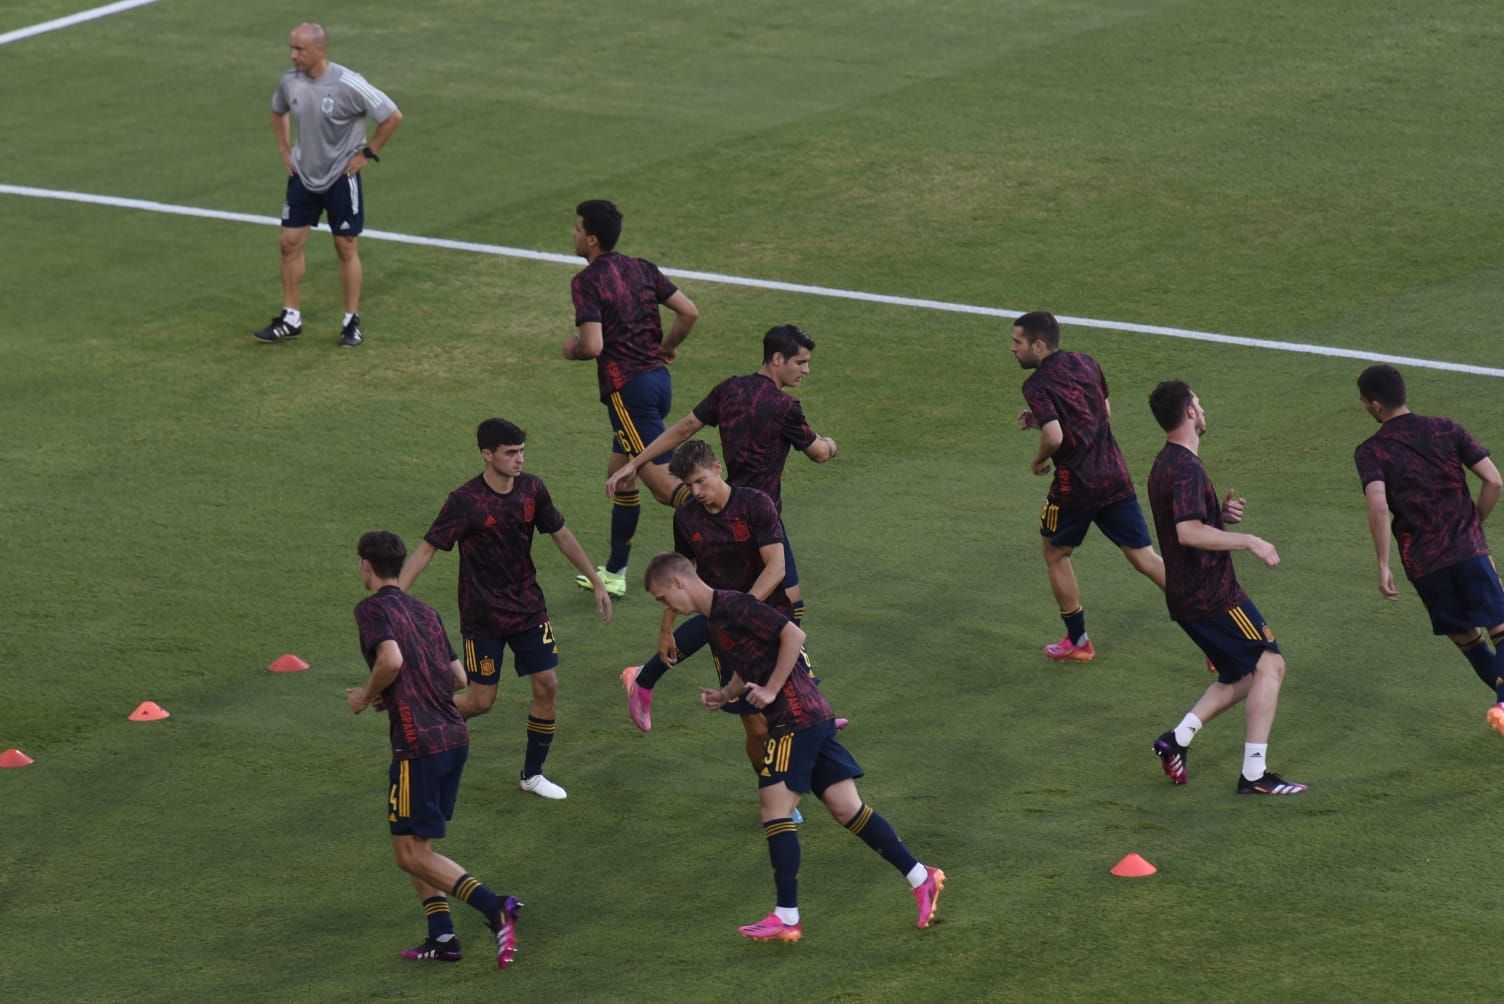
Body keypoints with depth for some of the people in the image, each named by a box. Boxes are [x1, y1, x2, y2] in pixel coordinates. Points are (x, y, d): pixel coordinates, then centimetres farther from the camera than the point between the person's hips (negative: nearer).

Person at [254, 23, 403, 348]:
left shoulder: (348, 85, -22)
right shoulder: (290, 81, -5)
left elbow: (393, 116, -15)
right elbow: (278, 111, 19)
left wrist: (367, 154, -11)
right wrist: (284, 148, 10)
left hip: (341, 177, -5)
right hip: (303, 175, 5)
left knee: (346, 247, 3)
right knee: (290, 243, 3)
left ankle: (352, 322, 14)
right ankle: (291, 319, 14)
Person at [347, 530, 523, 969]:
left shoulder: (373, 609, -6)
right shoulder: (424, 611, 19)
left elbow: (391, 659, -24)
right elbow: (458, 675, 20)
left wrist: (367, 697, -6)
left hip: (419, 743, -8)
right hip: (455, 736, 8)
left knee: (412, 853, -4)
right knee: (415, 843, 18)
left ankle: (494, 907, -20)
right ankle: (441, 936, 10)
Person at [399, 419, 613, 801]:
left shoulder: (532, 489, -4)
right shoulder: (465, 502, -19)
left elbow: (561, 536, 10)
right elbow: (427, 549, -16)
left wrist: (597, 583, 14)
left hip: (528, 608, 5)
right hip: (483, 617, -5)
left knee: (547, 686, -1)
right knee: (481, 701, -2)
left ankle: (532, 774, 14)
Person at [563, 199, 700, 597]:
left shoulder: (586, 282, -12)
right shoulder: (642, 269, 9)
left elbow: (593, 345, -21)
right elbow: (689, 312, 5)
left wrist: (572, 349, 1)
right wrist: (668, 347, 21)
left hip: (626, 388, -9)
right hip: (658, 379, 9)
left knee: (662, 482, -9)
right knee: (621, 473, 20)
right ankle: (614, 573, 27)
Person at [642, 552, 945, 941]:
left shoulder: (731, 606, -12)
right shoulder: (712, 621, 18)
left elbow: (793, 635, -18)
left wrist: (771, 690, -16)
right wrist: (725, 695, 11)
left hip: (795, 716, -10)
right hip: (812, 716, 10)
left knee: (776, 807, -10)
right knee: (846, 807, 8)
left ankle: (787, 918, -11)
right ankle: (921, 877, 10)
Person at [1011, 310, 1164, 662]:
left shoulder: (1038, 385, -12)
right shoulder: (1085, 363, 9)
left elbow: (1054, 436, -26)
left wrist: (1038, 461, -4)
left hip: (1075, 484, -6)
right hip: (1115, 475, 6)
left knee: (1056, 555, 18)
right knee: (1144, 557, 7)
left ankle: (1077, 641, 24)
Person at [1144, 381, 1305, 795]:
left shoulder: (1165, 465, 14)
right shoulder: (1187, 468, -18)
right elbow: (1189, 533, -29)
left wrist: (1223, 515, 7)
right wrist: (1250, 541, -22)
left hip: (1186, 595, 10)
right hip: (1212, 595, -10)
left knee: (1240, 676, 17)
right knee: (1268, 665, -6)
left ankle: (1177, 739, 8)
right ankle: (1254, 773, -9)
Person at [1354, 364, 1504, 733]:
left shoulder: (1371, 452, -2)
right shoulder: (1447, 430, 6)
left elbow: (1378, 507, -18)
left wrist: (1383, 567, -13)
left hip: (1422, 561, 0)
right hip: (1468, 548, 0)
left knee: (1466, 635, 18)